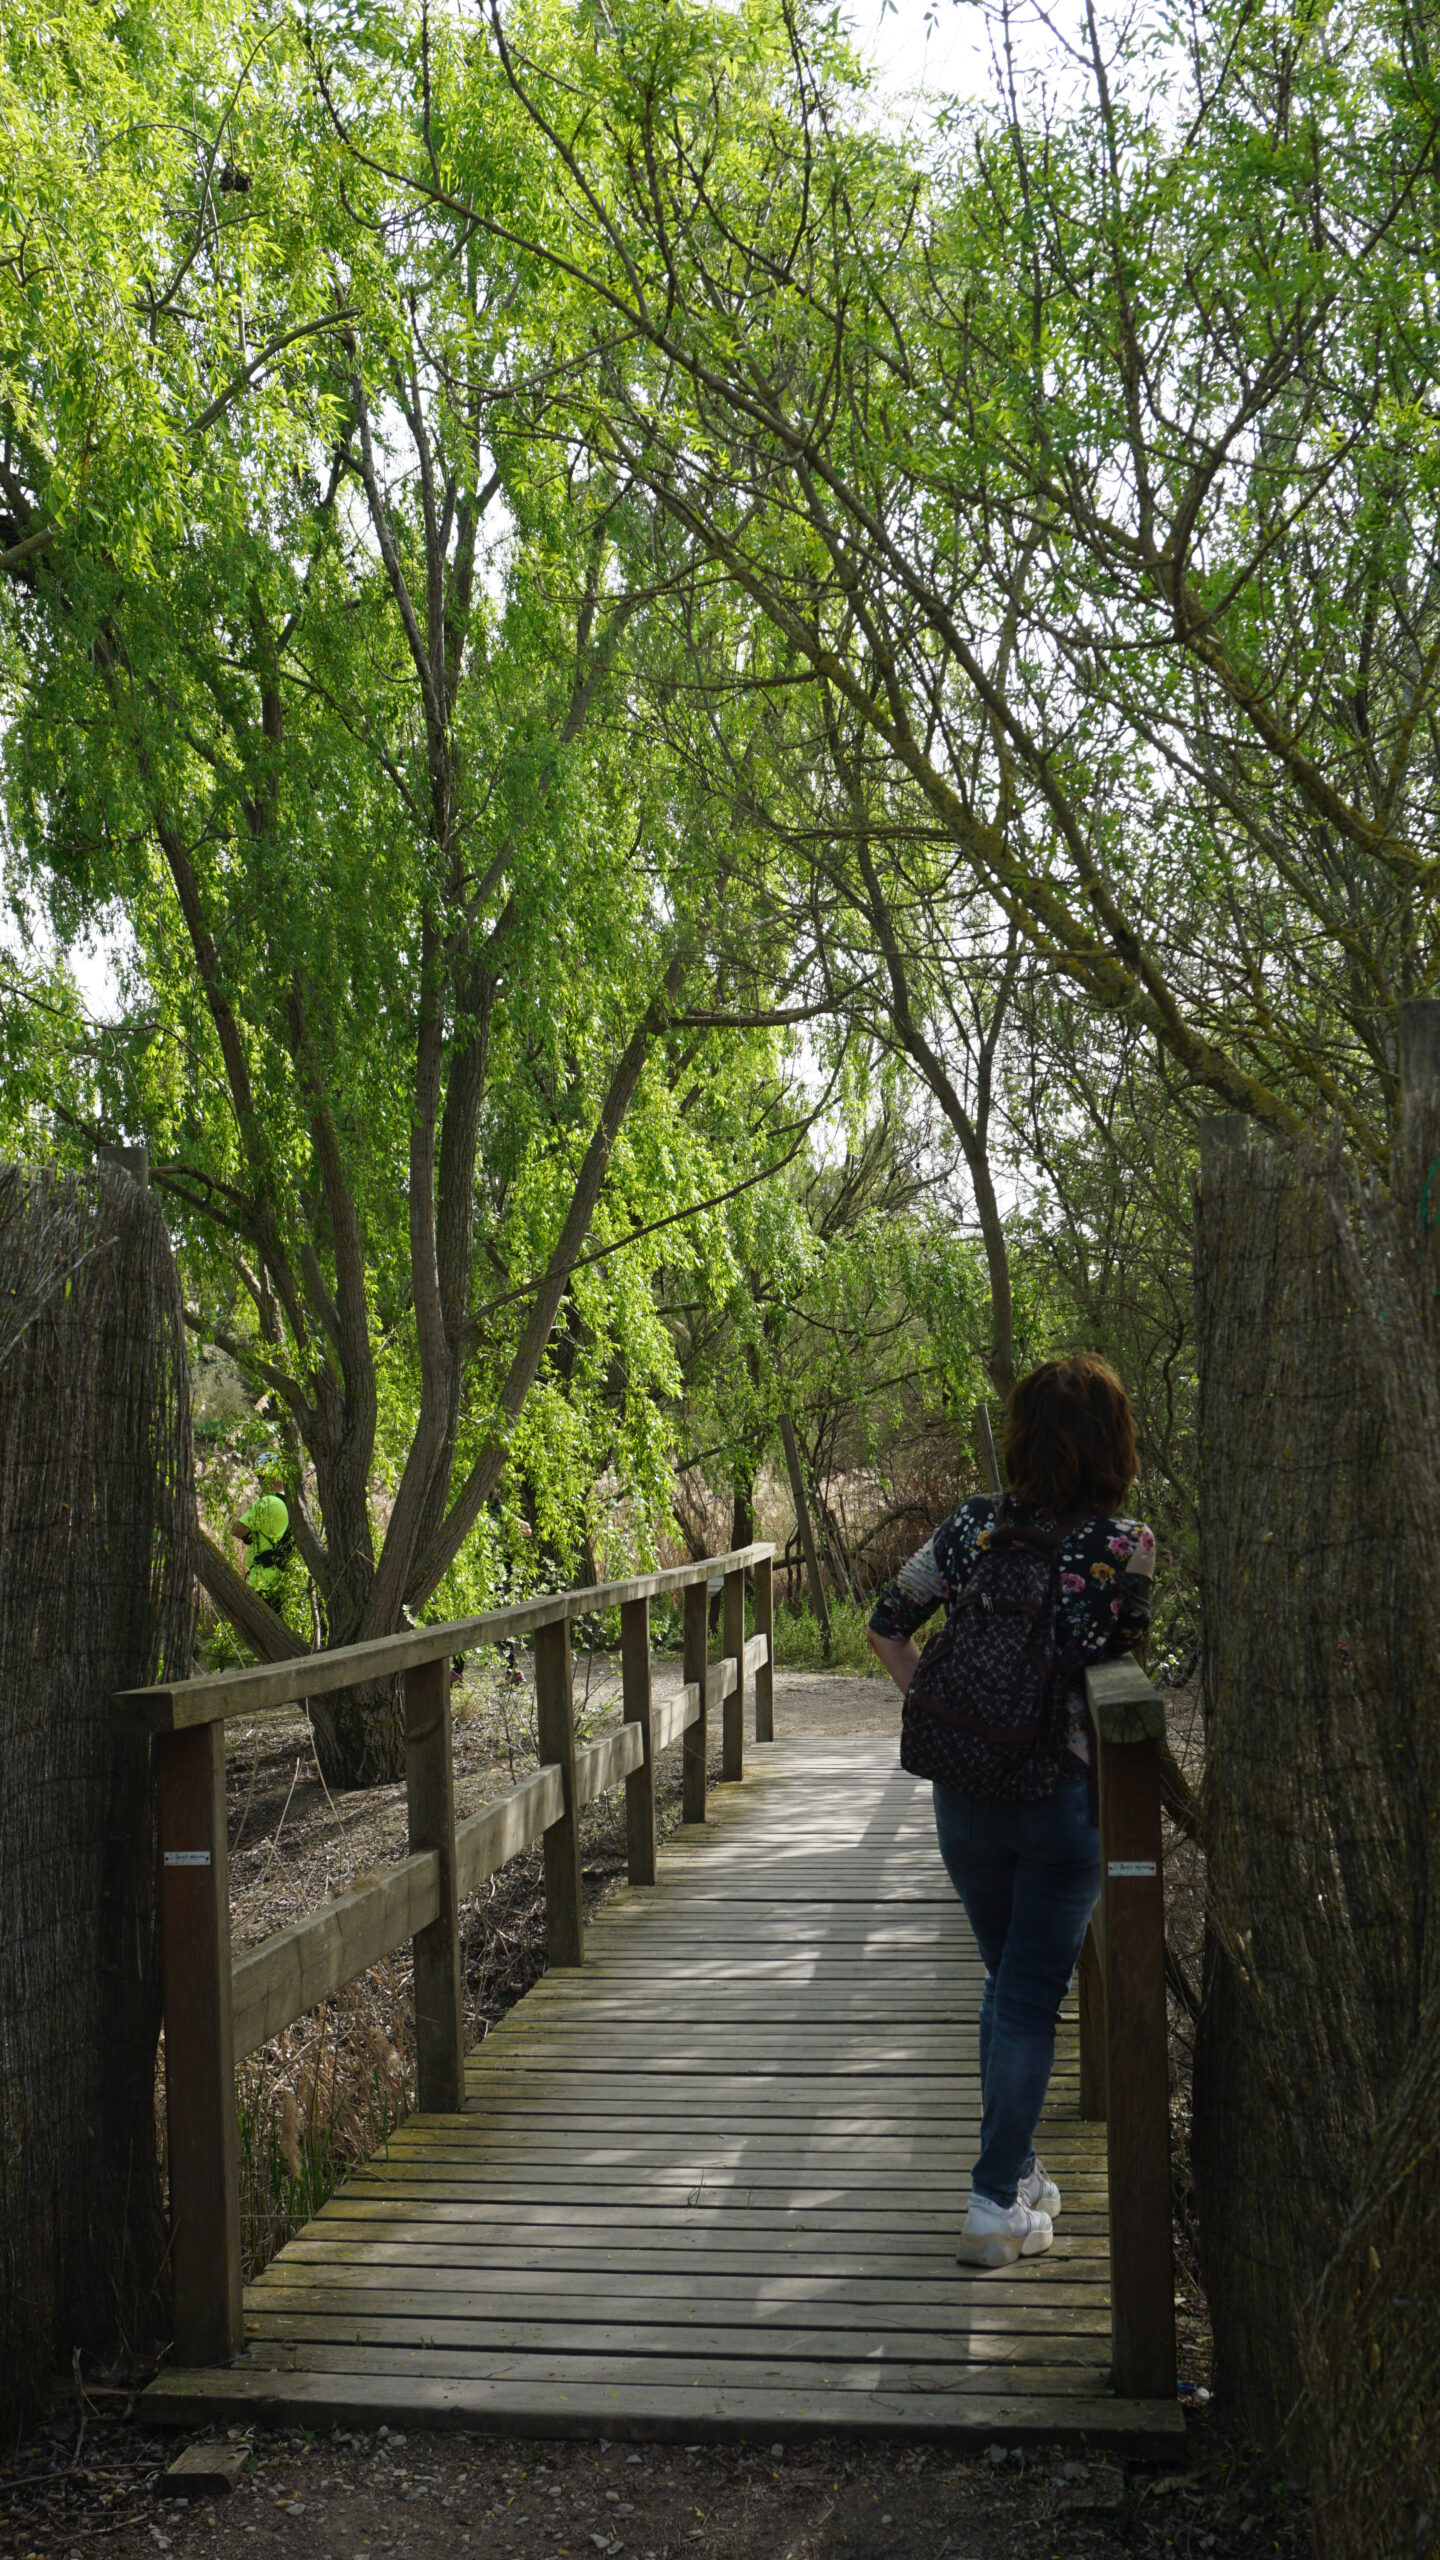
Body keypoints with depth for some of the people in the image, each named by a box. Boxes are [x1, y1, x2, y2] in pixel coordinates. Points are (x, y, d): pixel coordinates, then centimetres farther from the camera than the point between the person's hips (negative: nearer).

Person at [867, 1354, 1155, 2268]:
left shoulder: (975, 1526, -4)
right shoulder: (1128, 1545, -11)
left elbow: (888, 1624, 5)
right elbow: (1124, 1648, 4)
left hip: (966, 1789, 3)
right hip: (1066, 1791, -3)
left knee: (1008, 1981, 22)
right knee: (1033, 1997, 6)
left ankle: (1015, 2171, 33)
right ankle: (997, 2204, 9)